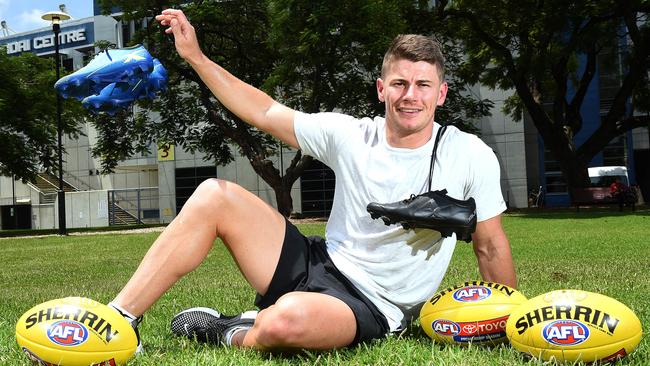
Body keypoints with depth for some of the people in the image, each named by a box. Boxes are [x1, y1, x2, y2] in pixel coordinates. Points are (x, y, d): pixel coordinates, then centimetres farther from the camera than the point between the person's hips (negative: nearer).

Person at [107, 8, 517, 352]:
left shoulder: (470, 157, -10)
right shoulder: (350, 135, -1)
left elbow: (491, 246, 0)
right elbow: (265, 112, 7)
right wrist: (195, 56, 4)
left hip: (371, 308, -5)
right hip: (320, 263, 5)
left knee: (288, 319, -40)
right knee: (214, 196, -9)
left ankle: (233, 336, -3)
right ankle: (117, 319, -5)